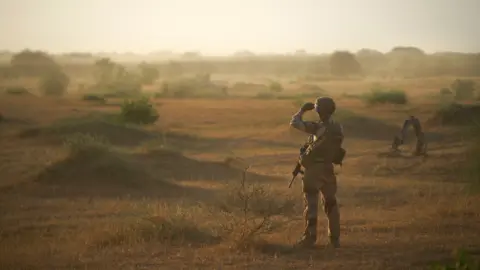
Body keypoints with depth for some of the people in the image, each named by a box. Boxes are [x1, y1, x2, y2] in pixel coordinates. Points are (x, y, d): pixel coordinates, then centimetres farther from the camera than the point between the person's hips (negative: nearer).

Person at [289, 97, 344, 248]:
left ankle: (309, 238, 1)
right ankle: (335, 238, 15)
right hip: (328, 168, 6)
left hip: (314, 169, -6)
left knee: (311, 203, 0)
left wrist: (302, 110, -6)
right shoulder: (338, 128, 3)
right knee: (331, 203, 14)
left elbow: (294, 123, -22)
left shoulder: (320, 127, -19)